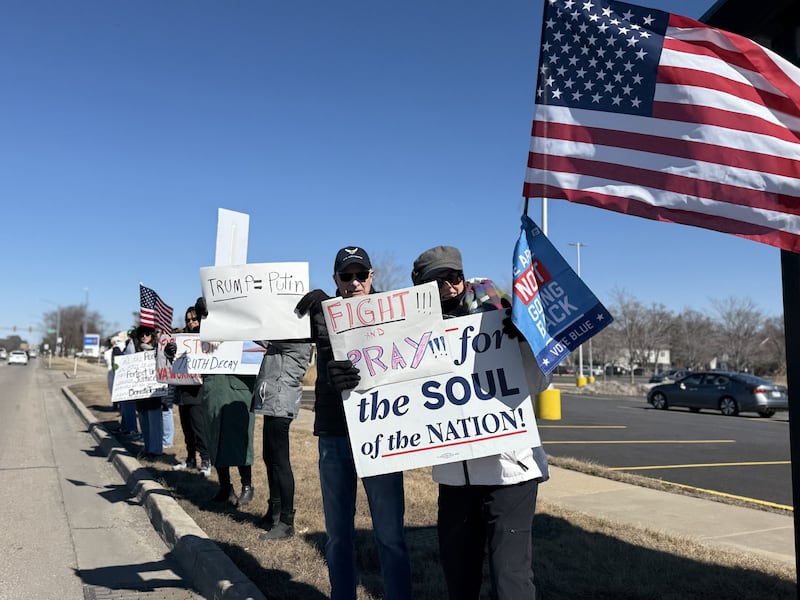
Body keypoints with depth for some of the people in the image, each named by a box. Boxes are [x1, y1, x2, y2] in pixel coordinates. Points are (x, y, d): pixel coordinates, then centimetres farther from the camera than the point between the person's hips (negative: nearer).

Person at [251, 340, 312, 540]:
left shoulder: (297, 338, -12)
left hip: (280, 405, -10)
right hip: (273, 403, 10)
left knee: (280, 462, -5)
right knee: (270, 458, 17)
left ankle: (286, 522, 3)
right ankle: (274, 511, 31)